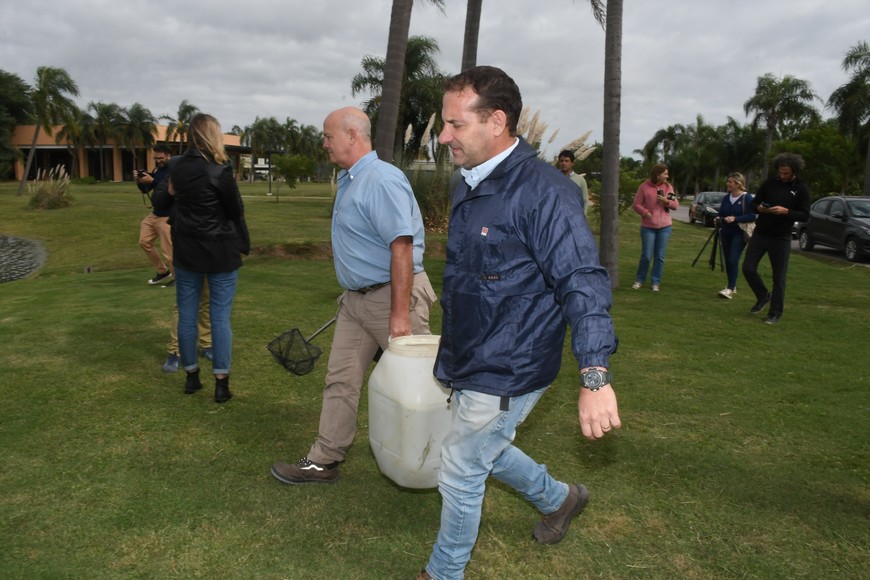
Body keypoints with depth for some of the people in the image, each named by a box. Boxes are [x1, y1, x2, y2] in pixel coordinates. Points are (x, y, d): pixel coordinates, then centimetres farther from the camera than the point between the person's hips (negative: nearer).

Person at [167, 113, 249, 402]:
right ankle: (221, 383, 4)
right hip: (221, 252, -5)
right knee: (220, 317, 0)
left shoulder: (177, 166, 3)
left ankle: (191, 377, 21)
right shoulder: (220, 172, -15)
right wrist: (242, 246, 5)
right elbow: (236, 212, -8)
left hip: (186, 250, 5)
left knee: (186, 314, 11)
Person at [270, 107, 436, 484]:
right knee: (341, 379, 11)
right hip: (356, 298, 10)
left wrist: (400, 313, -27)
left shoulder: (382, 180, -20)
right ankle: (324, 460, 21)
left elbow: (402, 247, -26)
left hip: (392, 295, -9)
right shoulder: (349, 180, 12)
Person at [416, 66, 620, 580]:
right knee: (482, 451, 26)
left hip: (506, 373, -9)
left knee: (460, 476, 5)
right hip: (468, 362, 9)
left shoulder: (543, 191, -23)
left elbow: (584, 283, -29)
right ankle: (559, 498, 50)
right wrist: (451, 348, 24)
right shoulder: (471, 186, 7)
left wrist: (596, 377, -37)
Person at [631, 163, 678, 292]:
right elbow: (636, 204, -4)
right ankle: (639, 280, 15)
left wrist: (667, 201, -11)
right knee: (646, 256, -3)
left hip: (664, 227, 3)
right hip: (648, 227, -3)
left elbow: (676, 205, 8)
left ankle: (655, 282, 13)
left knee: (660, 257, 4)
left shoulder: (668, 187, 7)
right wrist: (646, 213, -19)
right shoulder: (645, 186, -4)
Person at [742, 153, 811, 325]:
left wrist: (786, 211, -25)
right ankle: (763, 296, 24)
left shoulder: (801, 188, -4)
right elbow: (753, 204, 7)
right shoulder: (770, 183, 3)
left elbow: (805, 215, -8)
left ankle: (775, 314, 11)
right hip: (760, 233, 3)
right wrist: (759, 208, -16)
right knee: (748, 268, -1)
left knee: (779, 277, 2)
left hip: (781, 238, -3)